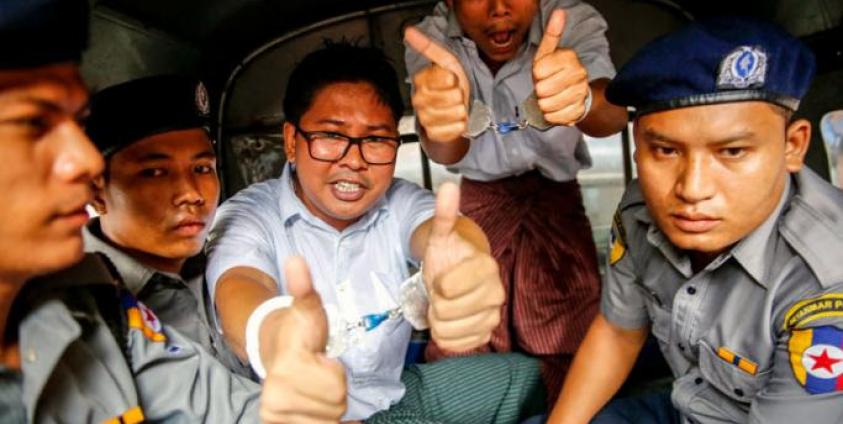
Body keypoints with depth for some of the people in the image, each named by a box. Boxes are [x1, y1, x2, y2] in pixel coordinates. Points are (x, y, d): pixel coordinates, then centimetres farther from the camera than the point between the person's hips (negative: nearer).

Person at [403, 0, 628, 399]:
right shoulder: (431, 39, -20)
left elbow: (613, 112, -39)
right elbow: (447, 151, -36)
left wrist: (583, 102, -63)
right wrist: (441, 129, -61)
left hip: (556, 198, 0)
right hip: (475, 199, 1)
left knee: (569, 352, -7)